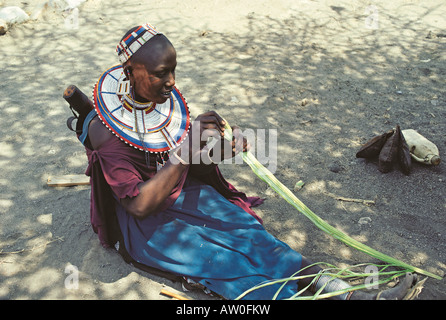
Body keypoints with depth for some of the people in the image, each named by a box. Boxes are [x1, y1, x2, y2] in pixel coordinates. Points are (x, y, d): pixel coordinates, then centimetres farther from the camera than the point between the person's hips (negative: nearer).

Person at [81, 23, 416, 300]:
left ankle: (345, 292, -26)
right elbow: (139, 204, -27)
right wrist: (187, 148, -33)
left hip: (184, 194, 5)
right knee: (220, 260, -23)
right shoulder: (105, 129, -21)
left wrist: (222, 148, -17)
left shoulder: (167, 99, -2)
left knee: (248, 230, -17)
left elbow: (191, 165, 6)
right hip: (143, 222, -4)